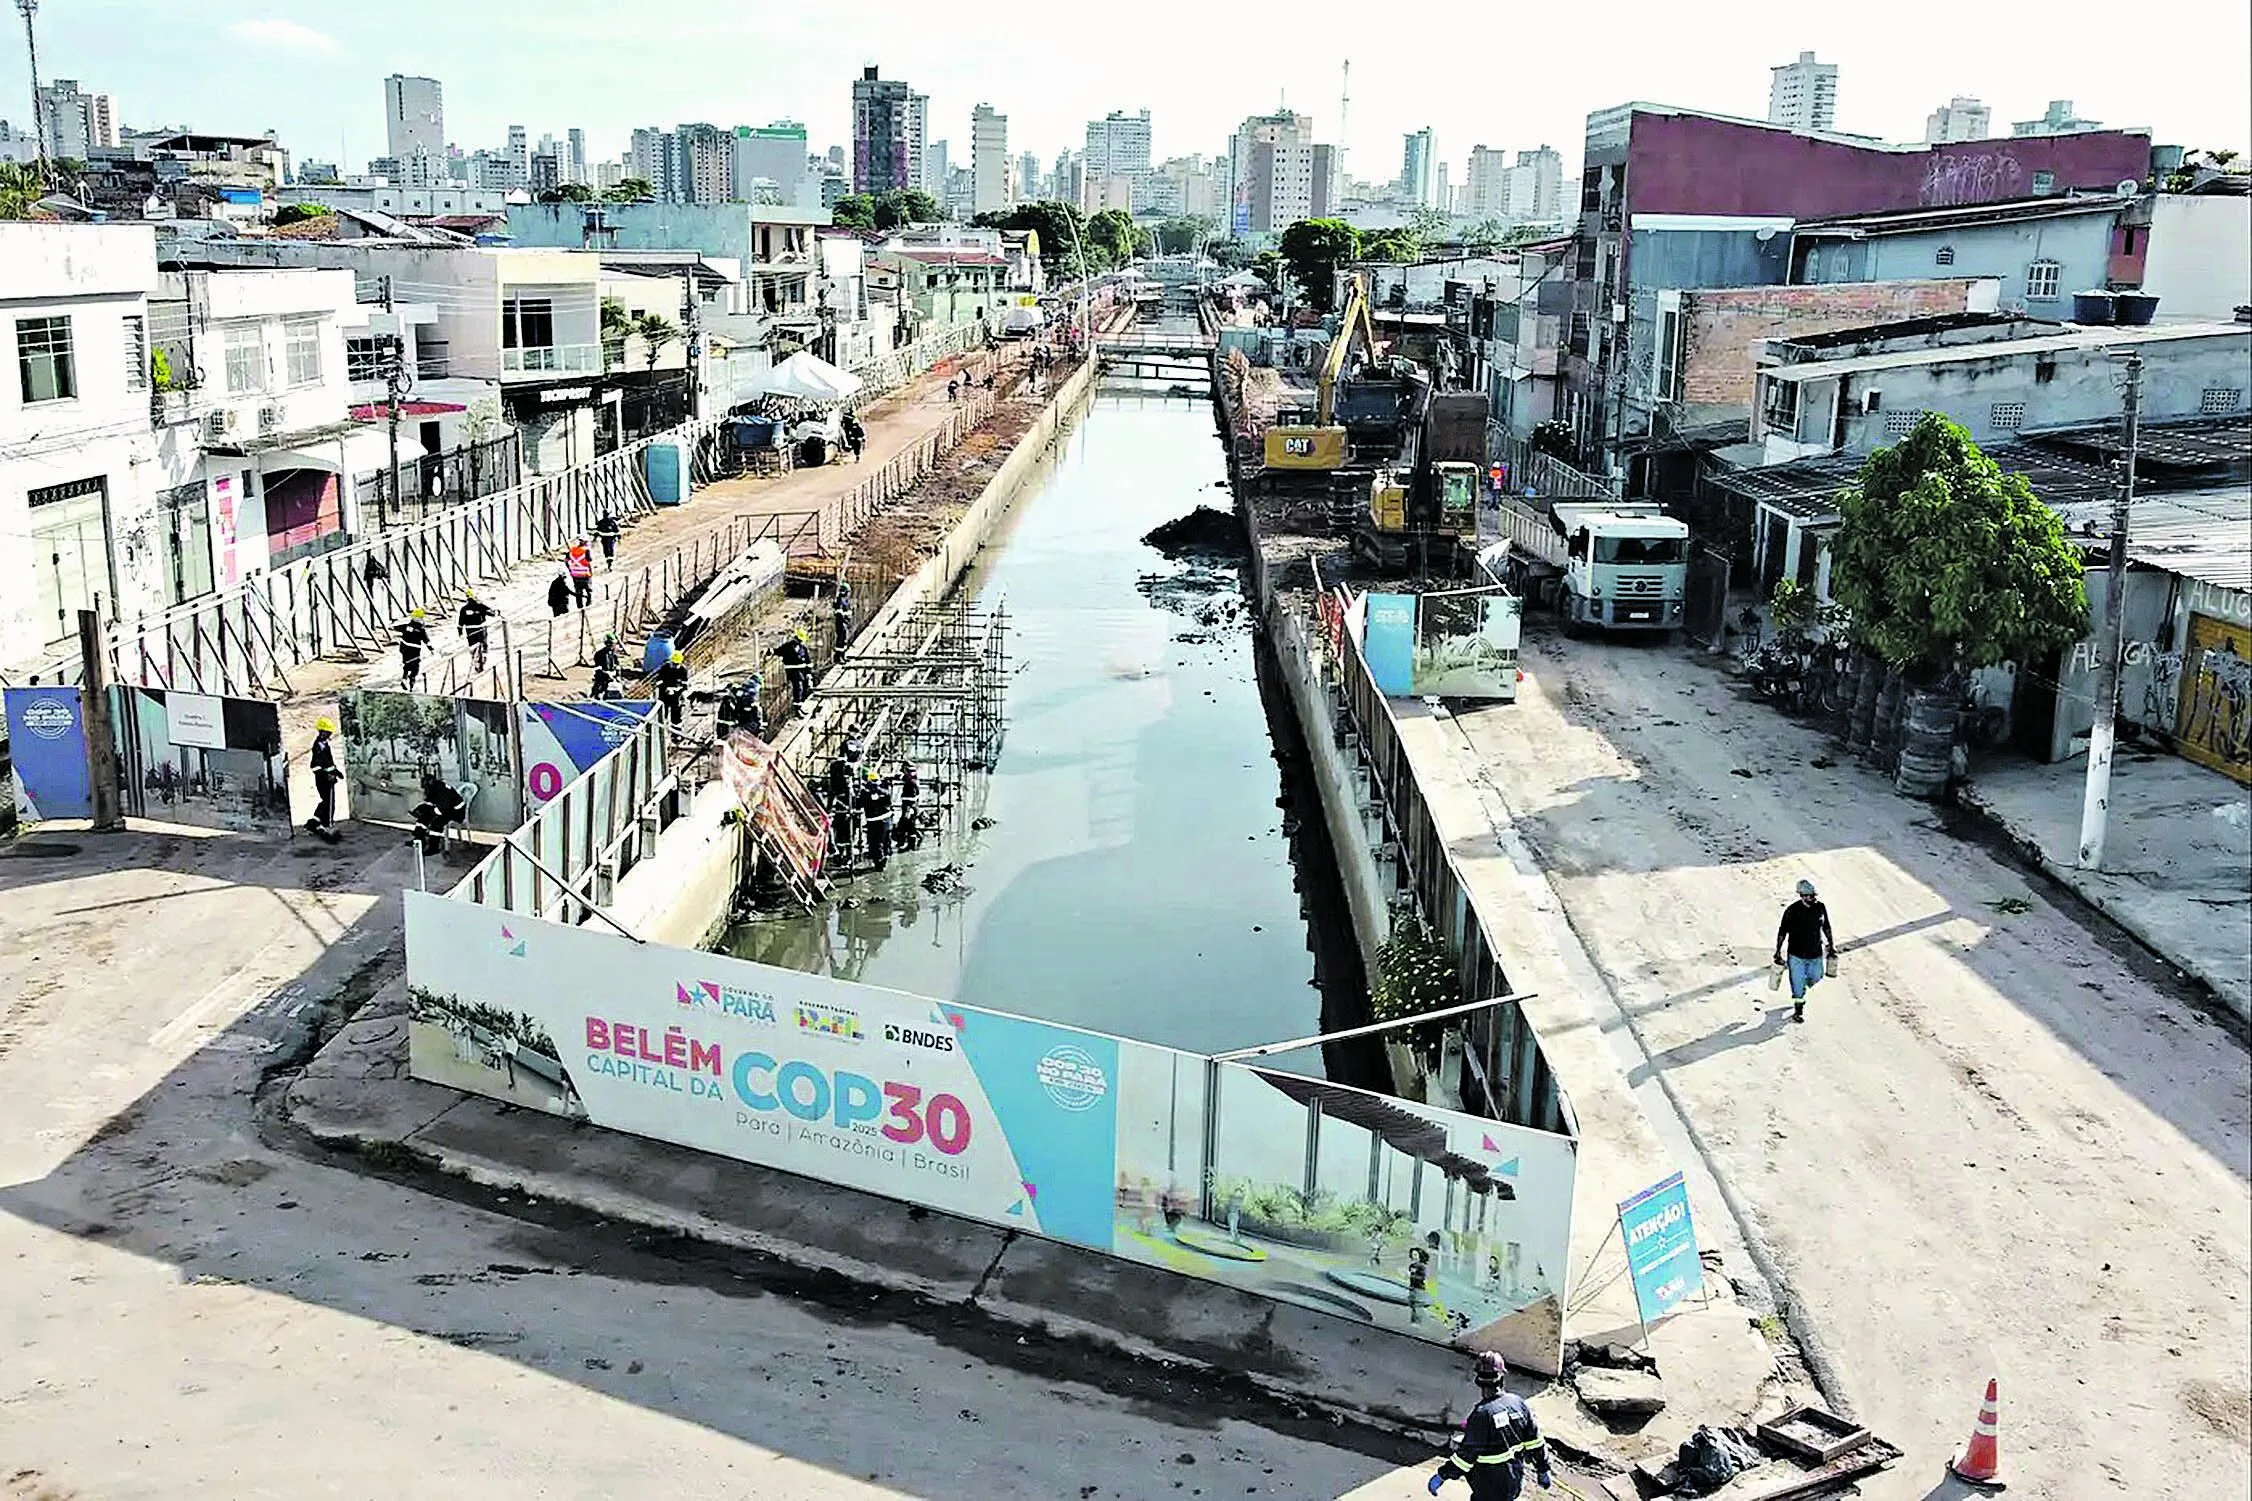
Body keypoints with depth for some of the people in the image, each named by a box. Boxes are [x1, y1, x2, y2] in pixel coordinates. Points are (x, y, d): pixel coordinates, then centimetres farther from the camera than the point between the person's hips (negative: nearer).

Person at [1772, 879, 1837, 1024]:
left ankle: (1800, 994, 50)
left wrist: (1831, 945, 14)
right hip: (1797, 956, -4)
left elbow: (1826, 927, 11)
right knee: (1798, 983, 1)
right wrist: (1778, 951, -6)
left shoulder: (1820, 907, -5)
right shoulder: (1792, 911, -17)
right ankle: (1798, 1010, 20)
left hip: (1816, 955, 4)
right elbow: (1782, 932, -8)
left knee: (1814, 979, 19)